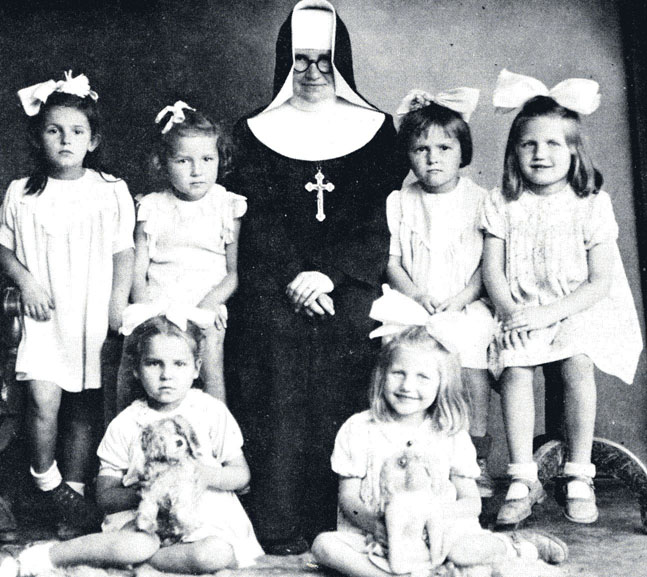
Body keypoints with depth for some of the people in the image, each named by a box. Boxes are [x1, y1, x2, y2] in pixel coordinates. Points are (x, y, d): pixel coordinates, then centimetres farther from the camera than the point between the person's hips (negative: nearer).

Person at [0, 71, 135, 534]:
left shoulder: (112, 191, 1)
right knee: (43, 398, -14)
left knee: (84, 408, 7)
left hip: (94, 315, 1)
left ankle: (75, 489, 23)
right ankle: (47, 481, 10)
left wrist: (119, 304, -4)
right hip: (44, 312, 0)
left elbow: (124, 252, 4)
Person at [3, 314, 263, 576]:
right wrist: (140, 493, -19)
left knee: (215, 554, -32)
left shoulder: (213, 412, -1)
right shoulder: (125, 425, 0)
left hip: (206, 515, 1)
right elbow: (105, 494, 2)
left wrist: (204, 473, -18)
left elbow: (241, 474, 2)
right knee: (138, 544, -35)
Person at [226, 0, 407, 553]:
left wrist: (329, 274, -10)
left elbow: (378, 221, 4)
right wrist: (293, 279, -11)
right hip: (276, 284, 1)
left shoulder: (376, 130, 14)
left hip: (348, 283, 0)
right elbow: (257, 219, 4)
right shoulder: (256, 132, 15)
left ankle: (340, 521, -9)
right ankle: (277, 523, -14)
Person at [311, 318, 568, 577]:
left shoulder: (452, 436, 1)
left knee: (462, 549, -32)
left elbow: (472, 501, 3)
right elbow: (348, 497, 0)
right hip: (377, 541, 1)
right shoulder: (358, 430, -1)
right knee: (324, 544, -25)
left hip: (433, 539, -1)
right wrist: (374, 522, -22)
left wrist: (440, 515, -19)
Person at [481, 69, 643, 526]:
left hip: (580, 312, -1)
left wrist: (546, 314, -18)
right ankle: (524, 480, -15)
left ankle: (580, 478, -13)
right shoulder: (503, 204, 3)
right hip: (522, 312, 2)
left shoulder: (592, 203, -3)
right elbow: (493, 271, 1)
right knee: (515, 369, -25)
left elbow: (600, 283, -7)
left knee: (577, 364, -28)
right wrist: (511, 312, -18)